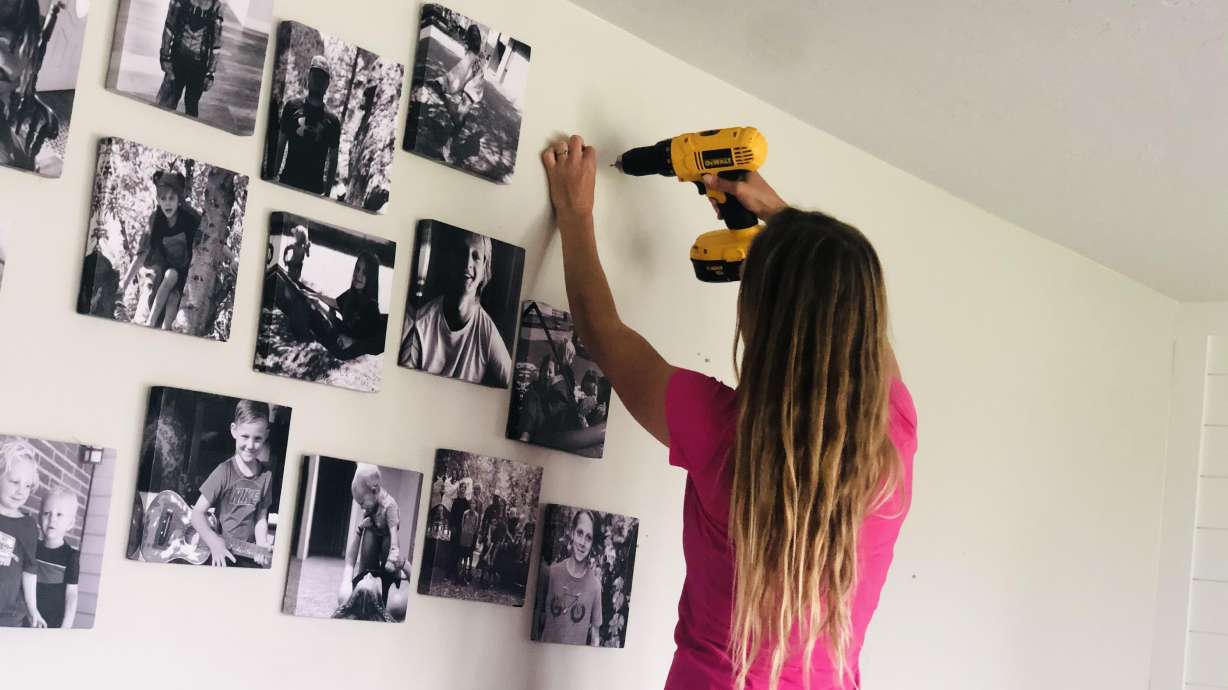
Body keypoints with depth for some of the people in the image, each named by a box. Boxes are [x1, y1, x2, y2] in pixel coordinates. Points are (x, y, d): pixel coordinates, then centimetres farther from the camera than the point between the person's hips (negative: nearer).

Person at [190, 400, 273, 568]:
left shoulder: (266, 476, 4)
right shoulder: (225, 471, -8)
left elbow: (260, 519, 9)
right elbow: (198, 513, -8)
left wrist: (262, 545, -10)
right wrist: (214, 542, -22)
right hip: (218, 554, -4)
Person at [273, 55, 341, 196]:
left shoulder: (332, 120, 2)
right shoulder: (292, 106, 5)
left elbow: (333, 159, 6)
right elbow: (280, 145, 8)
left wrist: (327, 190, 1)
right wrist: (274, 175, 3)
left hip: (315, 186, -1)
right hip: (287, 181, 1)